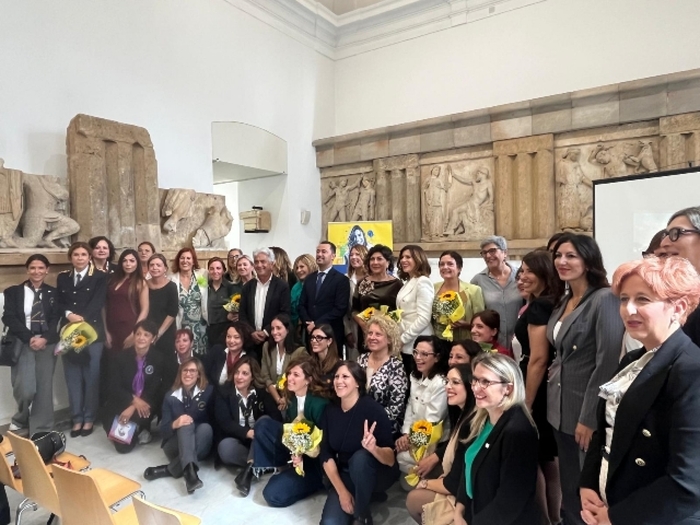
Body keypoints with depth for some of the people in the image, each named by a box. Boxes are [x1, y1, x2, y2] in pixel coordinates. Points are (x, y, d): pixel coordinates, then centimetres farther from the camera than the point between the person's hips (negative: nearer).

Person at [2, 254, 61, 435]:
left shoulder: (53, 293, 9)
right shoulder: (13, 292, 7)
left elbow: (55, 320, 2)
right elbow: (9, 318, -3)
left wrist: (44, 338, -14)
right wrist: (30, 338, -13)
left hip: (46, 344, 1)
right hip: (22, 343, -1)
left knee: (44, 388, 0)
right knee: (26, 389, -10)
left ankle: (41, 431, 11)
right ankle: (20, 421, 20)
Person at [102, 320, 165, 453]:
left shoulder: (157, 360, -8)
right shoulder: (122, 357, -5)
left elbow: (153, 390, -11)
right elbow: (115, 387, -9)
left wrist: (133, 408, -24)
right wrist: (134, 400, -25)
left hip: (146, 402, 1)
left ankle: (142, 430, 3)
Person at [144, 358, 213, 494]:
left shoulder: (208, 392, -1)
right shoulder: (170, 396, 3)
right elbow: (163, 430, -4)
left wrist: (191, 420, -14)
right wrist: (175, 424, -25)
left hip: (199, 445, 0)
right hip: (175, 446, 0)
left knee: (205, 427, -31)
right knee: (187, 425, -30)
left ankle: (169, 470, -29)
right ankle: (190, 470, -51)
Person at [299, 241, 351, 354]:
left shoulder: (341, 279, -4)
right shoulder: (309, 279, 14)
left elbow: (340, 309, -13)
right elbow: (302, 305, 11)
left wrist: (317, 324, -14)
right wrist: (308, 323, -7)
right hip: (310, 332, 5)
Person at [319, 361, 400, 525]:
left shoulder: (373, 409, -21)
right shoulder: (330, 411, -5)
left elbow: (390, 459, -23)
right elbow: (326, 455, -3)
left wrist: (374, 449, -44)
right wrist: (342, 491, -13)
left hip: (378, 473, -3)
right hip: (345, 475, 3)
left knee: (360, 457, -36)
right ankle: (363, 496, 10)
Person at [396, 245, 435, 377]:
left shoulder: (423, 282, -11)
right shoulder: (407, 283, 14)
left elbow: (424, 319, -19)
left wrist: (402, 339, -13)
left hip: (417, 346, -8)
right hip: (406, 346, 8)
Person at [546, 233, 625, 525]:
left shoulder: (604, 299, -17)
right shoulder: (564, 302, 9)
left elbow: (607, 363, -20)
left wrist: (589, 418, -19)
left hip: (586, 413, -7)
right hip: (561, 409, 7)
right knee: (568, 487, 20)